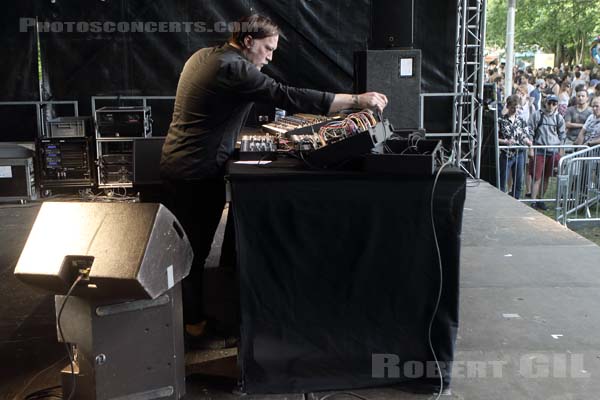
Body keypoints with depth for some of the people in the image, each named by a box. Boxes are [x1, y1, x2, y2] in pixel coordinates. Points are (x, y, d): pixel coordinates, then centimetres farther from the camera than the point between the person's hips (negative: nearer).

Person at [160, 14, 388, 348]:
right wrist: (358, 100, -25)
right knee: (197, 250, 2)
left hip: (177, 166, 10)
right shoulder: (234, 69, -20)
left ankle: (180, 314, 31)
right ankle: (195, 325, 15)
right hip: (200, 173, -9)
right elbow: (290, 97, -26)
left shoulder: (203, 56, 10)